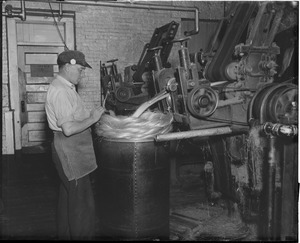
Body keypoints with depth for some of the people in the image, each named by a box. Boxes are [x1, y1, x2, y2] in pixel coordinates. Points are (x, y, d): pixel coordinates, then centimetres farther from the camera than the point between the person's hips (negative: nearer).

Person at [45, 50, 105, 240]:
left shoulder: (66, 87, 13)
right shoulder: (60, 91, -21)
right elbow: (68, 129, -28)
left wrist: (92, 114, 7)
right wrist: (92, 118, -18)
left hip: (73, 149, 11)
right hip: (69, 151, -11)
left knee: (69, 197, 21)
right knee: (82, 202, -4)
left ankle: (66, 234, 35)